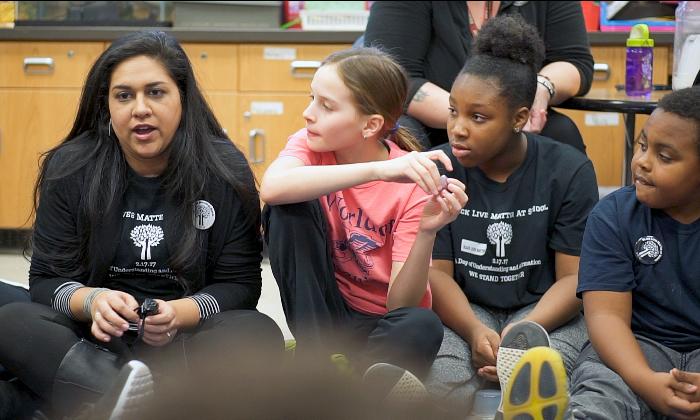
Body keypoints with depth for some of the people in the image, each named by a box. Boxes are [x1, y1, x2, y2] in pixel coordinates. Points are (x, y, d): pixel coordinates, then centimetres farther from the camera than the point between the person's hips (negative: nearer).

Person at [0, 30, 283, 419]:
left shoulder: (225, 171, -4)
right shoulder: (70, 169, -1)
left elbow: (240, 284, -4)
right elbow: (47, 279, 0)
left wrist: (181, 313, -25)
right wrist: (91, 301, -24)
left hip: (186, 339, -1)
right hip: (95, 340, 1)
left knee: (260, 334, -30)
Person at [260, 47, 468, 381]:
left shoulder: (413, 181, -14)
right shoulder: (311, 144, -8)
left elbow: (401, 303, -19)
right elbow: (271, 188, -35)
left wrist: (427, 232, -36)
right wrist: (377, 170, -41)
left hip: (380, 322, -2)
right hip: (320, 313, 3)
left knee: (422, 327, -36)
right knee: (291, 207, -22)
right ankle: (314, 360, -20)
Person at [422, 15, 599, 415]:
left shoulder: (569, 171, -5)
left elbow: (574, 277, -7)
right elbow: (436, 270, -5)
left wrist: (523, 333, -26)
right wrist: (475, 332, -25)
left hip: (545, 310, -1)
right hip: (463, 309, 1)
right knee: (443, 382, -33)